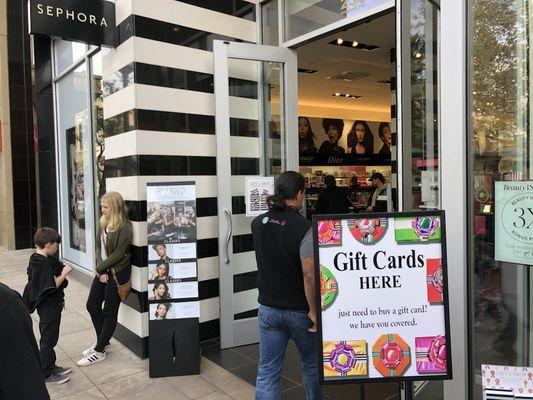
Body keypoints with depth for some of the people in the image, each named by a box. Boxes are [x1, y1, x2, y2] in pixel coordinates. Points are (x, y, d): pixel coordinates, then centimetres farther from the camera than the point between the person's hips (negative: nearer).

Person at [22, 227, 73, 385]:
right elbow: (53, 285, -28)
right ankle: (46, 374, 16)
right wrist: (65, 273, -19)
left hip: (45, 305, 10)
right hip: (49, 306, -10)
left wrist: (61, 268, 6)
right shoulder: (44, 263, -26)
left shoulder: (34, 259, 5)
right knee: (48, 339, 3)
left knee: (48, 337, 20)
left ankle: (50, 366, 34)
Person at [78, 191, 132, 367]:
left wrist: (100, 268, -12)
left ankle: (99, 351, 17)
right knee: (92, 305, 14)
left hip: (117, 272, -8)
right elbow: (99, 247, 5)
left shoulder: (124, 226, -17)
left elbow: (118, 254, -19)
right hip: (103, 271, 8)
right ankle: (102, 341, 34)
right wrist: (101, 271, -6)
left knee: (109, 312, 4)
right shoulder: (104, 223, 5)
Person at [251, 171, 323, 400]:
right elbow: (309, 274, -25)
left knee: (267, 371, 9)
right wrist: (314, 311, -15)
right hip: (299, 311, -3)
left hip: (268, 309, 4)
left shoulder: (258, 224, -2)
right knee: (311, 364, 22)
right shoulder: (304, 228, -20)